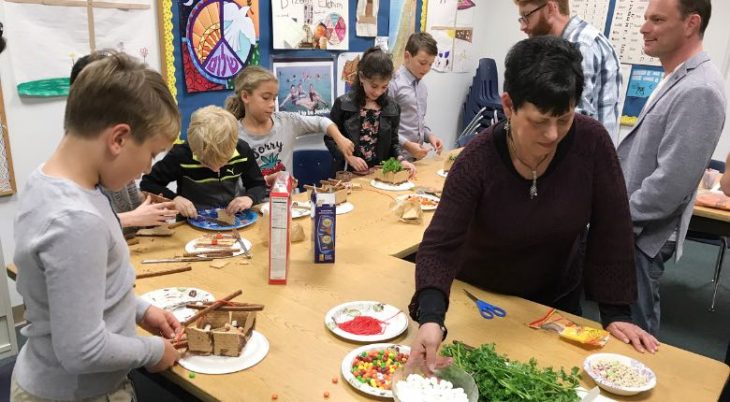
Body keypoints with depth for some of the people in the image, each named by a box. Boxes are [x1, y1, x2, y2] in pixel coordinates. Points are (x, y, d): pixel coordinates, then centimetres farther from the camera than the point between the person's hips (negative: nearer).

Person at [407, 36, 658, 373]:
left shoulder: (591, 142, -21)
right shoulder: (477, 160, -26)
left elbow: (611, 230, -13)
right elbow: (440, 245, -29)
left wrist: (616, 312, -14)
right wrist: (431, 318, -45)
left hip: (556, 299, 2)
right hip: (478, 298, -1)